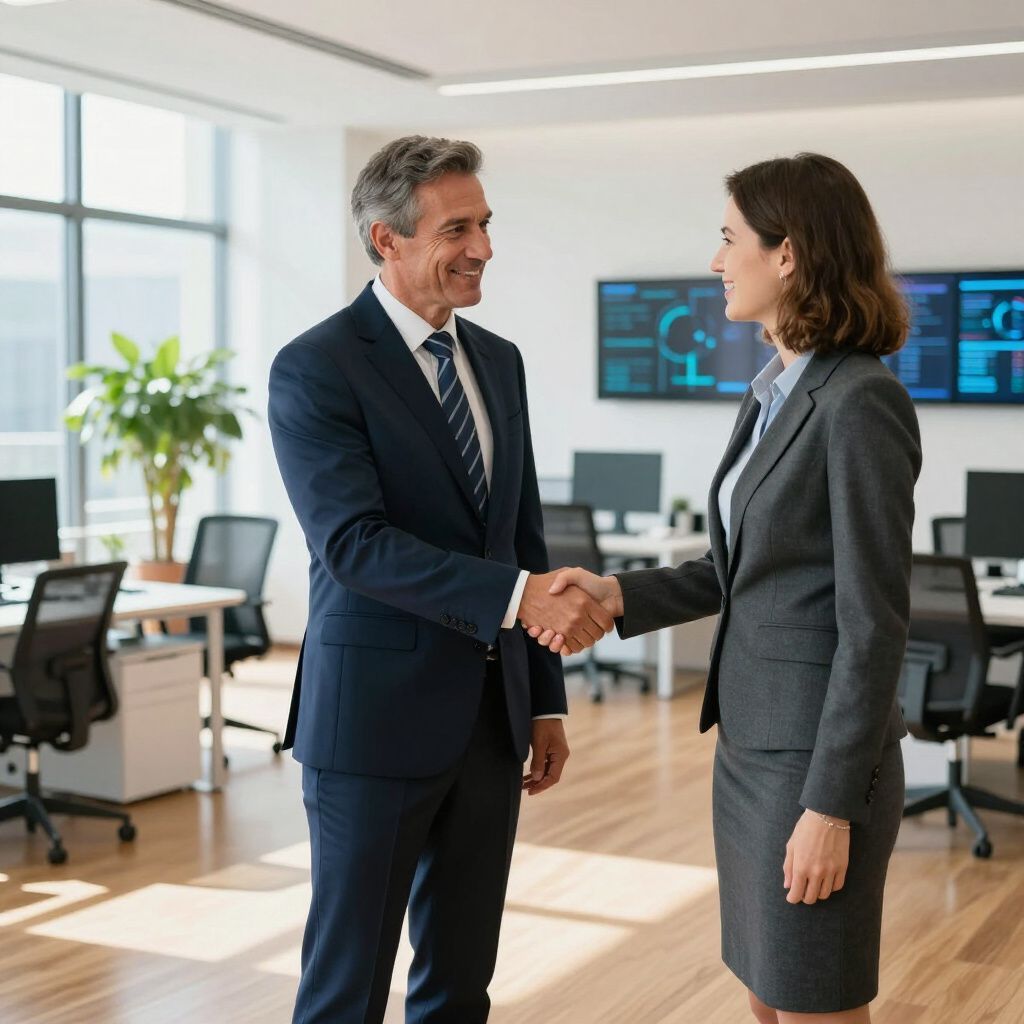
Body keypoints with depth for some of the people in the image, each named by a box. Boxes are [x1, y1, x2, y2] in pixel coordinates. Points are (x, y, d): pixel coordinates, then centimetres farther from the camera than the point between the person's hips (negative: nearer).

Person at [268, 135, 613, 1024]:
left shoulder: (499, 360, 10)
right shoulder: (315, 369, -11)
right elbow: (354, 543, -22)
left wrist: (546, 698, 13)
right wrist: (519, 597, -29)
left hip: (492, 714, 6)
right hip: (376, 716, -6)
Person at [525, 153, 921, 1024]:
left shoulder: (861, 402, -18)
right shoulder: (771, 395, 9)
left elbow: (873, 623, -19)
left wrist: (831, 803, -19)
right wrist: (620, 594, 2)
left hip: (817, 753, -9)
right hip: (749, 743, 9)